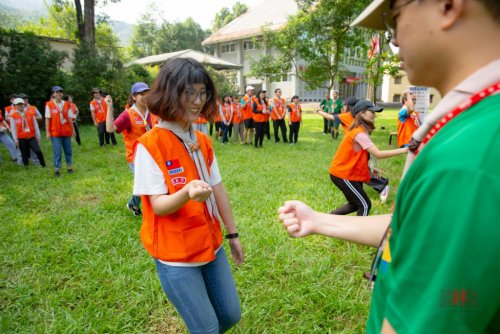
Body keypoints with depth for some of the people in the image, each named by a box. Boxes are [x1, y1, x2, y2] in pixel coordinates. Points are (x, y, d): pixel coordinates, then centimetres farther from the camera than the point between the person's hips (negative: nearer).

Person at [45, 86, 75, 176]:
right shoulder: (49, 105, -4)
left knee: (68, 150, 9)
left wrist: (72, 129, 7)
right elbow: (47, 119, -4)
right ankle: (56, 169, 8)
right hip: (55, 132, -3)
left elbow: (70, 118, 8)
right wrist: (48, 132, -7)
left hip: (66, 131, 3)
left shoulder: (66, 104, 5)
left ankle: (70, 167, 20)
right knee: (57, 151, -2)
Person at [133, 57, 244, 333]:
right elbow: (158, 205, -18)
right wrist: (187, 193, -39)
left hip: (211, 245, 6)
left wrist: (232, 234, 12)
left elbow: (218, 190, 8)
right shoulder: (149, 145, -17)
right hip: (176, 256, -6)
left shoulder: (203, 142, 2)